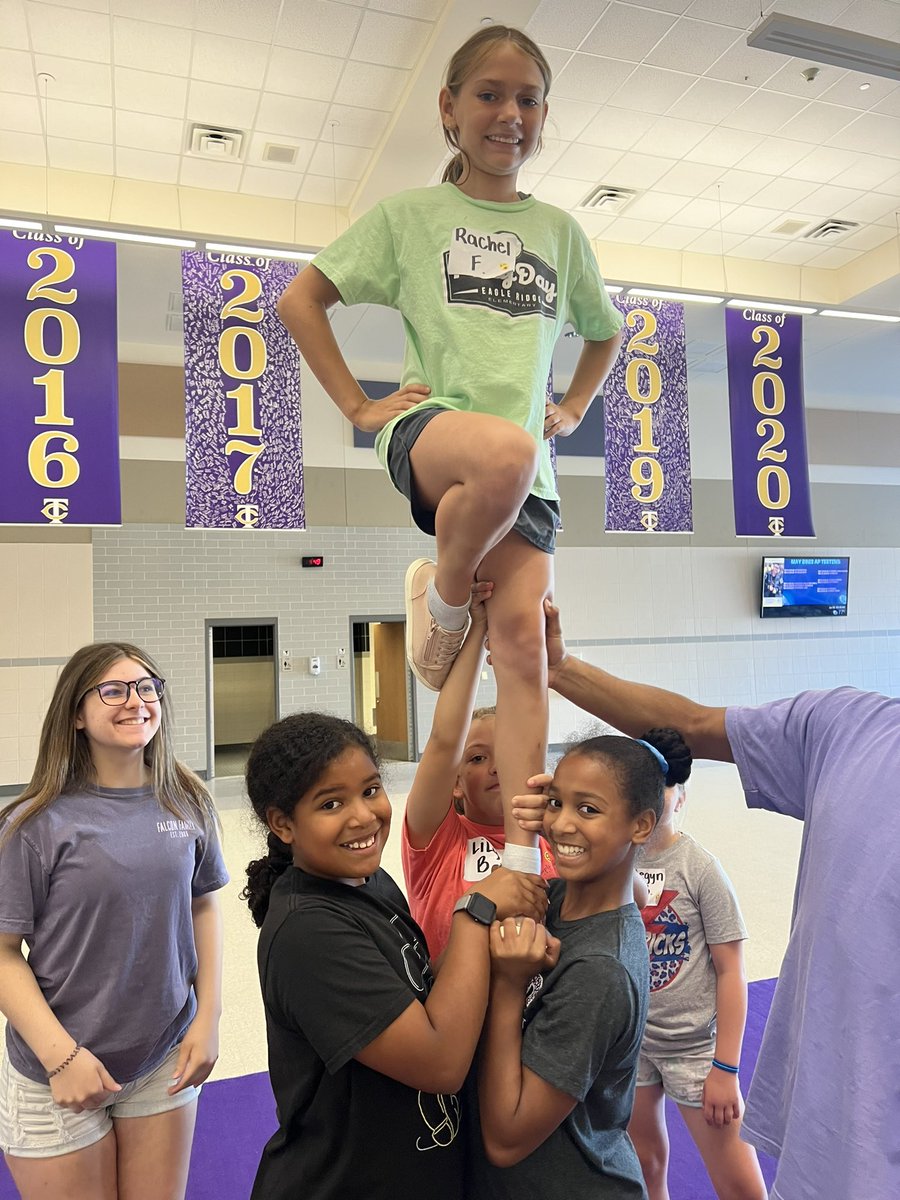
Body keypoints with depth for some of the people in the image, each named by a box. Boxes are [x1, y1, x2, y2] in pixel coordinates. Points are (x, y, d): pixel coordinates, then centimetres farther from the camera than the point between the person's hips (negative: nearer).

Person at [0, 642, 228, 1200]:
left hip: (167, 1061, 3)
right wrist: (62, 1057, -16)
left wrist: (208, 1018, -1)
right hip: (57, 1078, -3)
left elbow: (204, 907, 4)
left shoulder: (187, 804, -5)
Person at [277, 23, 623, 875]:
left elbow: (605, 332, 34)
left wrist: (572, 410, 18)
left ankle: (522, 862, -6)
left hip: (528, 463, 4)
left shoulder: (559, 230, 20)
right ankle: (441, 596, -9)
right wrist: (357, 404, 1)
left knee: (524, 641, -12)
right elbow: (300, 300, 10)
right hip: (427, 424, -3)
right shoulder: (410, 214, 11)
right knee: (506, 453, -40)